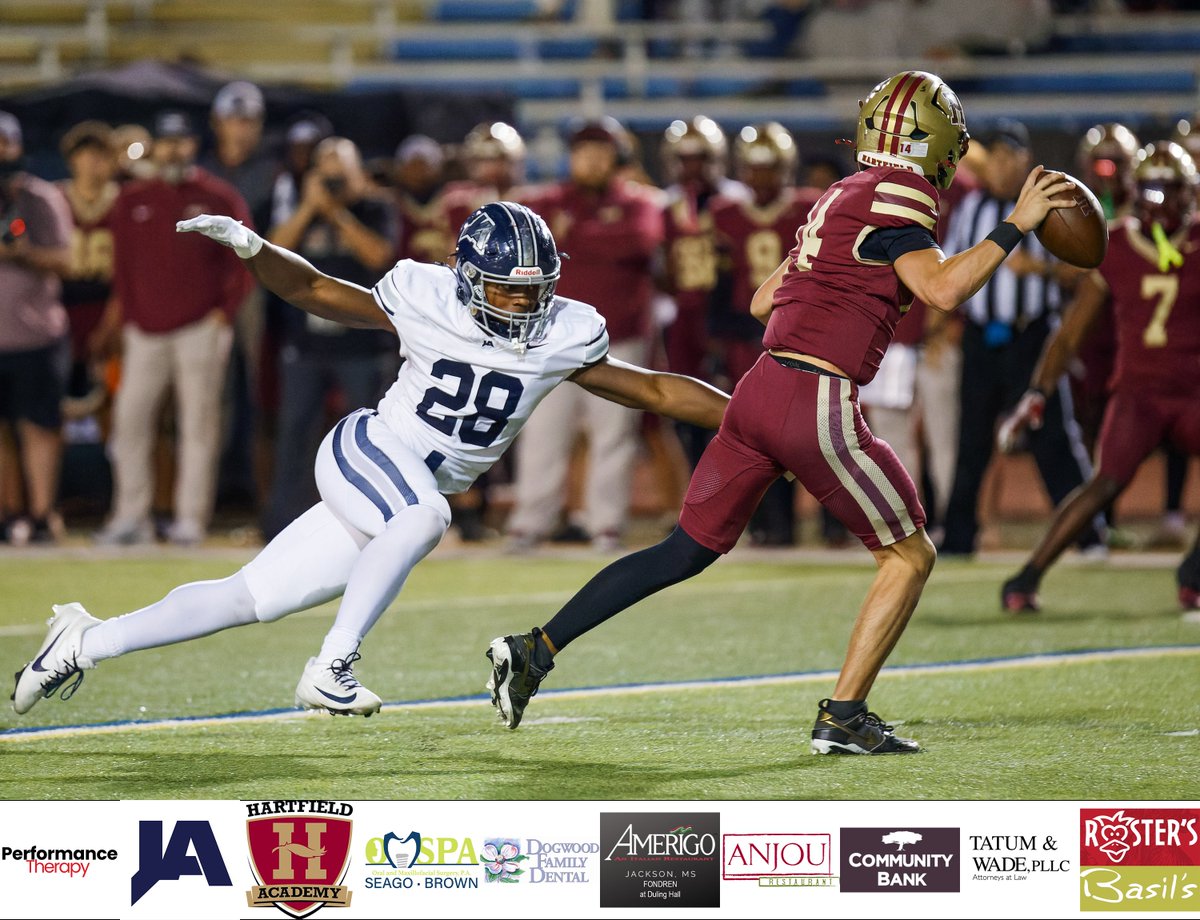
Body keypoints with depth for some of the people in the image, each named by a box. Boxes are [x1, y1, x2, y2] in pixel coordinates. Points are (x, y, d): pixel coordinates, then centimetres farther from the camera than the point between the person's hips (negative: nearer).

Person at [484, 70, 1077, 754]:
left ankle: (534, 651, 12)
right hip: (819, 404, -8)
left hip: (759, 390, 8)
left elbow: (763, 301, 27)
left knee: (687, 551, 16)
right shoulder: (898, 198, -5)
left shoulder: (839, 198, 21)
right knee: (911, 557, 8)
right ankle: (843, 718, 4)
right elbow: (943, 290, -19)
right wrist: (1014, 226, -11)